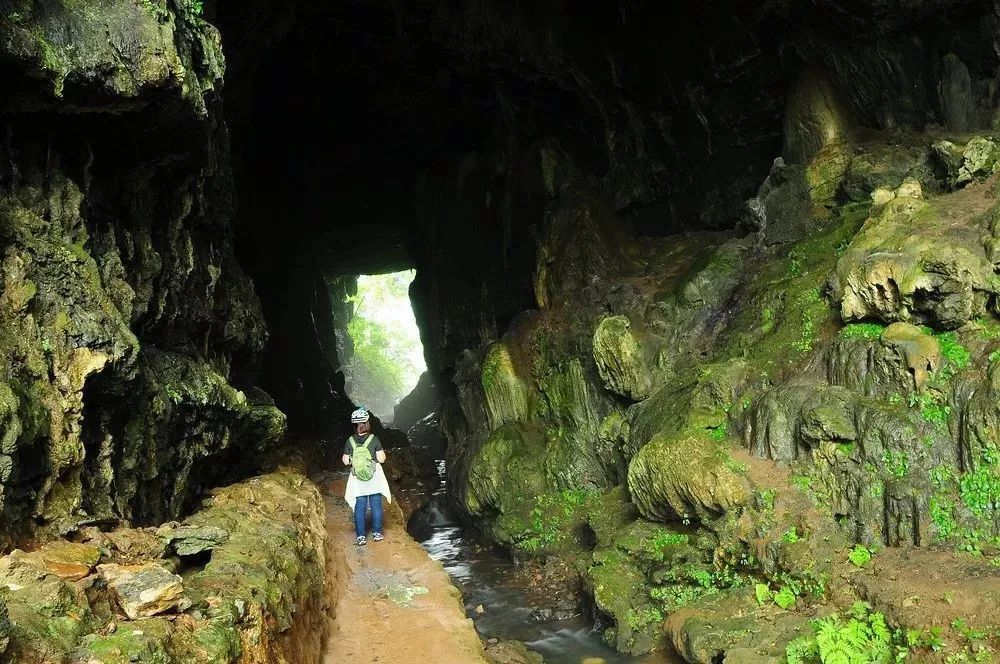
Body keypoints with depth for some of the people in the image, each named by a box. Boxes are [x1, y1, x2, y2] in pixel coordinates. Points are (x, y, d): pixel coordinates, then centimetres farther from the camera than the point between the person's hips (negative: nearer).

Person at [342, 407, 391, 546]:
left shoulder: (350, 441, -6)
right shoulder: (374, 439, -11)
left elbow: (346, 461, -3)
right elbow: (381, 459, -11)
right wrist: (382, 453, 8)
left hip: (358, 479, 1)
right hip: (374, 477, -1)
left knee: (359, 507, 8)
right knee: (376, 505, 11)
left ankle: (361, 537, 8)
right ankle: (377, 533, 16)